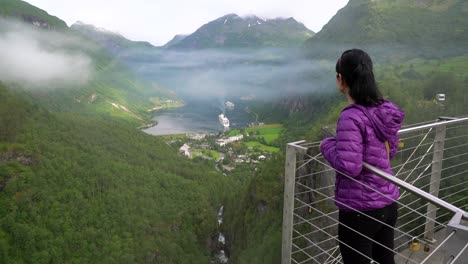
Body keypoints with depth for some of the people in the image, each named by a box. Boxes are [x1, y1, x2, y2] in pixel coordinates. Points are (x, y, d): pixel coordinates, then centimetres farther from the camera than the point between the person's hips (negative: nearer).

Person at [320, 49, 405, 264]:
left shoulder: (351, 117, -23)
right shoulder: (385, 110, 0)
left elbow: (349, 167, -26)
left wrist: (327, 145, -9)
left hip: (360, 209, -7)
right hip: (388, 203, 7)